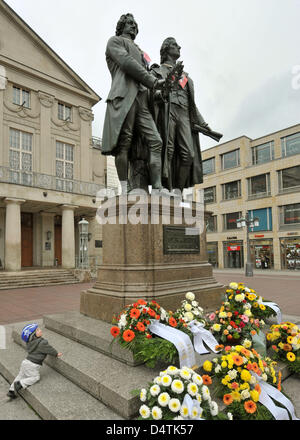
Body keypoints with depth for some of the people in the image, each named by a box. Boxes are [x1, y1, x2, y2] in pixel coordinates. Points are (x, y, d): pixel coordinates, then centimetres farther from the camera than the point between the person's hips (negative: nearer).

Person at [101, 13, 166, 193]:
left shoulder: (140, 52, 39)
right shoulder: (115, 41, 17)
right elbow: (127, 62, -1)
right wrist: (153, 81, -3)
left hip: (142, 100, 7)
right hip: (124, 96, -6)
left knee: (156, 141, -9)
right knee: (124, 142, -15)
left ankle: (158, 188, -14)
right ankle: (125, 188, -16)